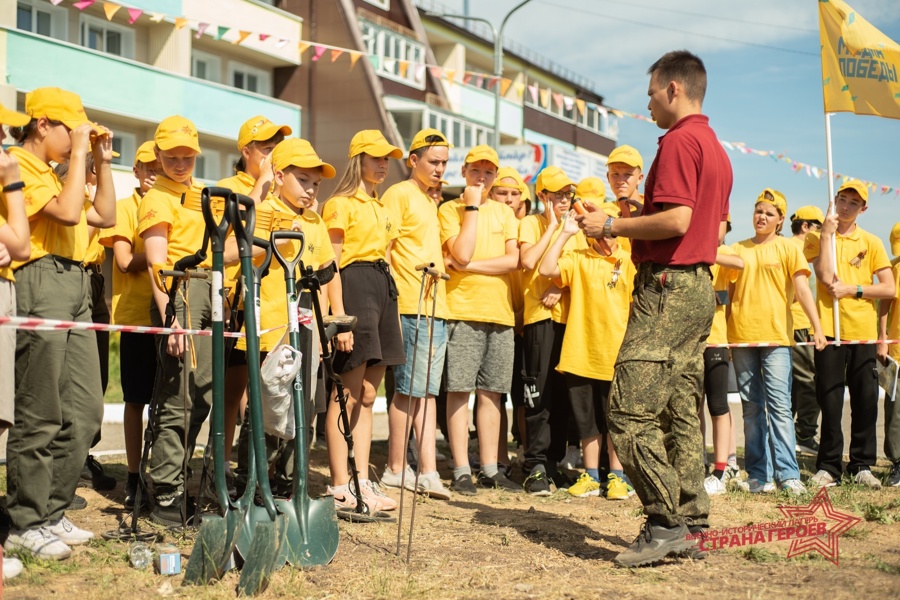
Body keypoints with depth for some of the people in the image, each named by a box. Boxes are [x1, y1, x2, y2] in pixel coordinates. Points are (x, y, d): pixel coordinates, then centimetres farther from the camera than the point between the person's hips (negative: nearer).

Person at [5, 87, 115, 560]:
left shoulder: (52, 173, 24)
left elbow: (104, 216, 23)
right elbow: (68, 213, -19)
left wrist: (102, 162, 18)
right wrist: (79, 155, -11)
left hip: (74, 289, 10)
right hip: (40, 284, -10)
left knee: (85, 411, 8)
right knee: (40, 417, -5)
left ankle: (50, 511, 18)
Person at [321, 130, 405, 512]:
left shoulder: (381, 207, 22)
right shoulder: (341, 204, -3)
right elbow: (332, 264, -9)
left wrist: (391, 305, 17)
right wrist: (339, 316, -18)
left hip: (383, 287, 8)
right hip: (355, 285, -8)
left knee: (367, 395, 8)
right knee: (348, 394, -7)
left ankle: (363, 482, 12)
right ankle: (340, 487, -4)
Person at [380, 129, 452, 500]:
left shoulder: (430, 202, 22)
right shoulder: (398, 195, -3)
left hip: (436, 305, 8)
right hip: (411, 305, -8)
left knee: (428, 390, 6)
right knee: (409, 388, -6)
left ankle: (428, 471, 7)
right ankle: (396, 469, 3)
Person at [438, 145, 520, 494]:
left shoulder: (503, 212, 14)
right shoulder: (450, 209, 3)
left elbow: (513, 260, 1)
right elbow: (461, 254, -13)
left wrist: (470, 266, -9)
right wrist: (472, 206, -7)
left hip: (500, 312, 4)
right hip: (462, 310, -4)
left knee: (490, 392, 7)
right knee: (459, 391, -4)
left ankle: (490, 469, 13)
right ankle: (461, 470, 0)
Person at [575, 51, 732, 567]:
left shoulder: (679, 141, -11)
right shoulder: (717, 148, 20)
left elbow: (676, 219, -22)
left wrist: (613, 226, -10)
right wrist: (627, 229, 24)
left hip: (668, 286, -10)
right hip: (700, 286, 10)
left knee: (630, 412, -10)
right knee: (682, 412, 11)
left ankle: (666, 522, -10)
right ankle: (691, 522, 14)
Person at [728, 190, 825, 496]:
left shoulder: (787, 248, 6)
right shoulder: (738, 250, 14)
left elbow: (802, 289, -2)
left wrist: (817, 326, -12)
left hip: (775, 336, -3)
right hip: (742, 336, 3)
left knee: (779, 406, -9)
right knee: (752, 409, 6)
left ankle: (788, 474, -9)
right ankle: (758, 475, 10)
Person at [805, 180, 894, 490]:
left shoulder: (871, 243, 9)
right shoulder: (816, 238, 5)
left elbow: (889, 289, 2)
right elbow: (826, 277, -12)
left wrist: (852, 290, -9)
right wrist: (827, 233, -11)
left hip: (863, 331, 2)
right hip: (829, 329, -2)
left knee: (865, 400, 4)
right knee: (830, 401, 0)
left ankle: (862, 466, 14)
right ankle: (828, 467, 8)